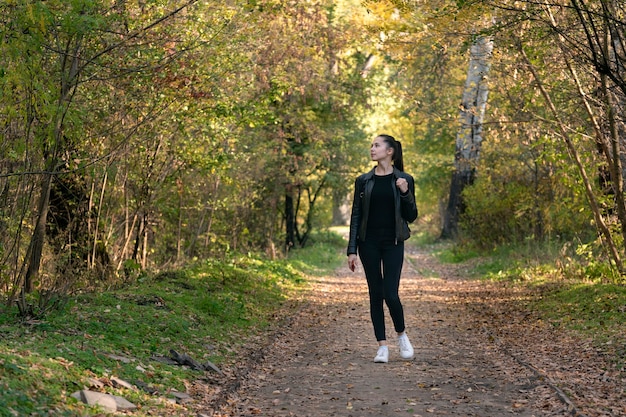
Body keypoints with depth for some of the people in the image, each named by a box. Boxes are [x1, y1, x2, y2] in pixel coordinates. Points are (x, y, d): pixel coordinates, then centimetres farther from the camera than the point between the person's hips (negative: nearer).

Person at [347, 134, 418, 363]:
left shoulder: (404, 180, 1)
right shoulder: (363, 181, 5)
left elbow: (411, 216, 3)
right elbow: (355, 216, 5)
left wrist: (405, 193, -14)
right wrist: (352, 250, -1)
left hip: (393, 243, -2)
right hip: (369, 243, 2)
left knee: (390, 294, -10)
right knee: (375, 294, 3)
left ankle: (401, 334, 16)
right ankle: (382, 346, 10)